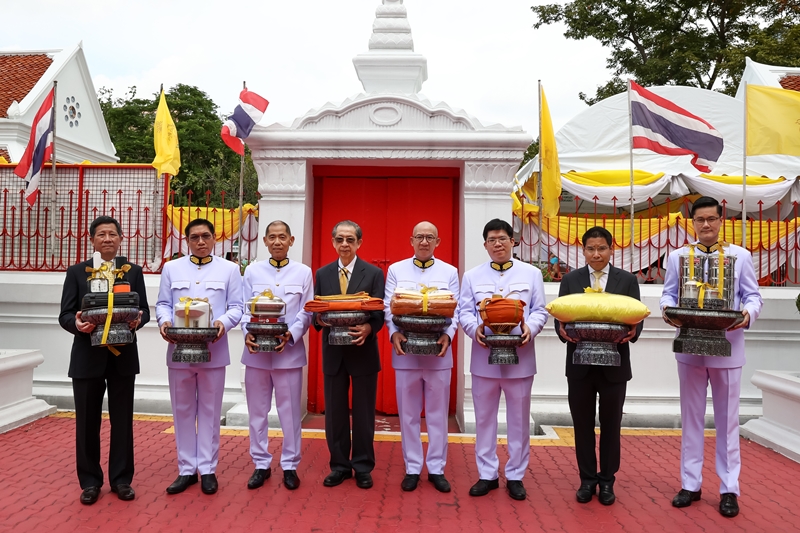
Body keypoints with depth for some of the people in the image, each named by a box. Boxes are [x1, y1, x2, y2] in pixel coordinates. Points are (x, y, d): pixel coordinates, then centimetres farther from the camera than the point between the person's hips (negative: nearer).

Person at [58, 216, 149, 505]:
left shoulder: (134, 271, 6)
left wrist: (137, 320, -20)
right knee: (87, 421, 8)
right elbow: (64, 315, 0)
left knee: (122, 419, 8)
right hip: (87, 356, 0)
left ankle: (121, 479, 20)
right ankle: (90, 481, 22)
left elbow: (144, 309, 3)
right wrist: (77, 324, -22)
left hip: (123, 356, 0)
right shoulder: (76, 272, 4)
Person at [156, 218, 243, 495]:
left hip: (213, 351, -1)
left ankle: (207, 470, 16)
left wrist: (224, 322, -19)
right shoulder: (171, 268, 12)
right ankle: (186, 469, 20)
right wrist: (164, 321, -12)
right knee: (182, 411, 8)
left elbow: (236, 306, 1)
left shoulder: (229, 269, 6)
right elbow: (163, 303, 9)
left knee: (210, 411, 6)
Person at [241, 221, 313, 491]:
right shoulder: (252, 271, 8)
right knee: (257, 411, 10)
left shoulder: (303, 272, 4)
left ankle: (290, 466, 19)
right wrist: (247, 333, -14)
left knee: (290, 411, 5)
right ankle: (261, 464, 24)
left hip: (289, 351, -1)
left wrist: (291, 335, -15)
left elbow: (307, 311, 0)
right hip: (256, 351, 2)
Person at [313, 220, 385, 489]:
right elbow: (316, 310, 8)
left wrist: (368, 328, -27)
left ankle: (363, 467, 22)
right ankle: (339, 466, 25)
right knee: (335, 412, 10)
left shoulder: (374, 273, -2)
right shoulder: (322, 274, 7)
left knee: (363, 412, 8)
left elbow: (380, 313, -7)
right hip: (333, 351, 3)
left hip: (363, 351, -2)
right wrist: (320, 319, -15)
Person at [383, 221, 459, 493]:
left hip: (438, 352, 0)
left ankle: (436, 469, 21)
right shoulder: (395, 270, 7)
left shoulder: (449, 272, 7)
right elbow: (388, 307, 1)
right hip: (406, 351, 0)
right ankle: (412, 468, 21)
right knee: (408, 414, 8)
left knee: (437, 413, 8)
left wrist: (448, 335, -16)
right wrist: (394, 333, -16)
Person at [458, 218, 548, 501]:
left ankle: (515, 476, 23)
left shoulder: (532, 273, 6)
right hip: (484, 357, 1)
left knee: (519, 420, 8)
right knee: (484, 418, 9)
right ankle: (487, 474, 23)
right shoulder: (472, 276, 8)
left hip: (520, 357, -1)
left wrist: (530, 328, -17)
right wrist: (475, 328, -17)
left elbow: (540, 310, 3)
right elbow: (464, 311, 3)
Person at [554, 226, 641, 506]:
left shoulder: (627, 280, 3)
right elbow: (560, 317, 1)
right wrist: (564, 331, -21)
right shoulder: (570, 279, 4)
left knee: (610, 424, 11)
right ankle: (587, 479, 24)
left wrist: (632, 333, -22)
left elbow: (636, 319, 0)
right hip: (580, 363, 0)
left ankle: (607, 480, 26)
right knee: (583, 423, 9)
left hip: (614, 363, 0)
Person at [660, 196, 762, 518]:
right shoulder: (678, 256, 7)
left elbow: (752, 296, 3)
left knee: (727, 419, 6)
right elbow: (668, 293, 6)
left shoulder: (741, 256, 5)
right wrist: (668, 309, -16)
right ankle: (690, 484, 20)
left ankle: (729, 489, 18)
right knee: (691, 417, 9)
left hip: (727, 348, -1)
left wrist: (748, 314, -18)